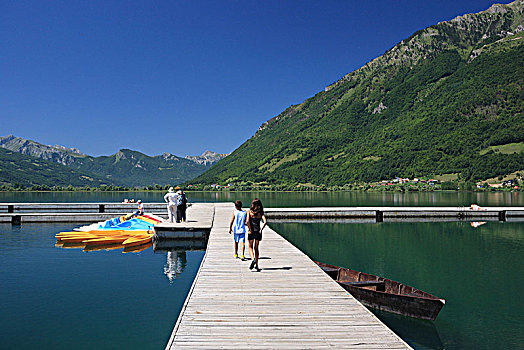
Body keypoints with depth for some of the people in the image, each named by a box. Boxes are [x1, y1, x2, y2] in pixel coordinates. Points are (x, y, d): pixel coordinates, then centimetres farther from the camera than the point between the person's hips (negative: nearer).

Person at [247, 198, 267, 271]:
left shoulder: (250, 211, -3)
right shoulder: (261, 213, 1)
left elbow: (247, 221, -17)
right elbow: (265, 221, -13)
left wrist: (250, 230, -10)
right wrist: (261, 230, -8)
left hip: (251, 232, -2)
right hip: (258, 232, 2)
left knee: (250, 247, 14)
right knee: (256, 248, 14)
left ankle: (253, 259, -13)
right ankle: (256, 265, 15)